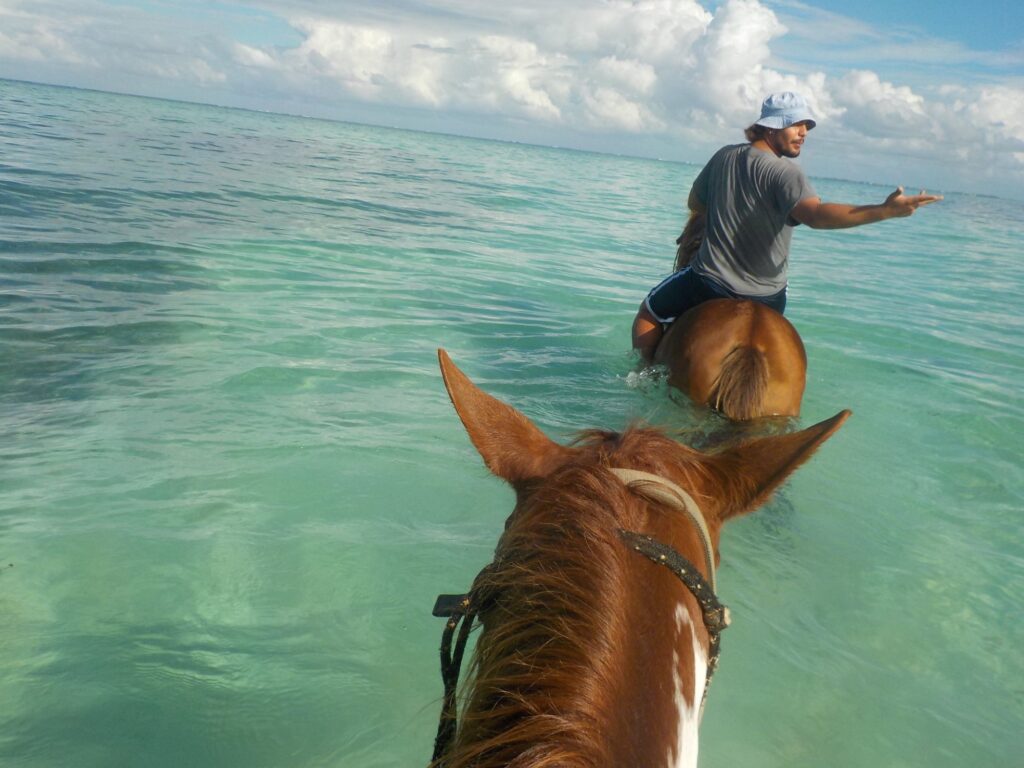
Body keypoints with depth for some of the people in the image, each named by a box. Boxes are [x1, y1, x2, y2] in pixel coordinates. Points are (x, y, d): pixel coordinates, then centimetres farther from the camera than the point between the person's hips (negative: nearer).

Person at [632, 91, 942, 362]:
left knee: (648, 314, 25)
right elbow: (816, 214, -36)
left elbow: (695, 203, 17)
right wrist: (885, 211, -42)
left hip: (707, 279, 2)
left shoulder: (724, 156, 1)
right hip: (765, 296, -2)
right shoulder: (784, 173, -17)